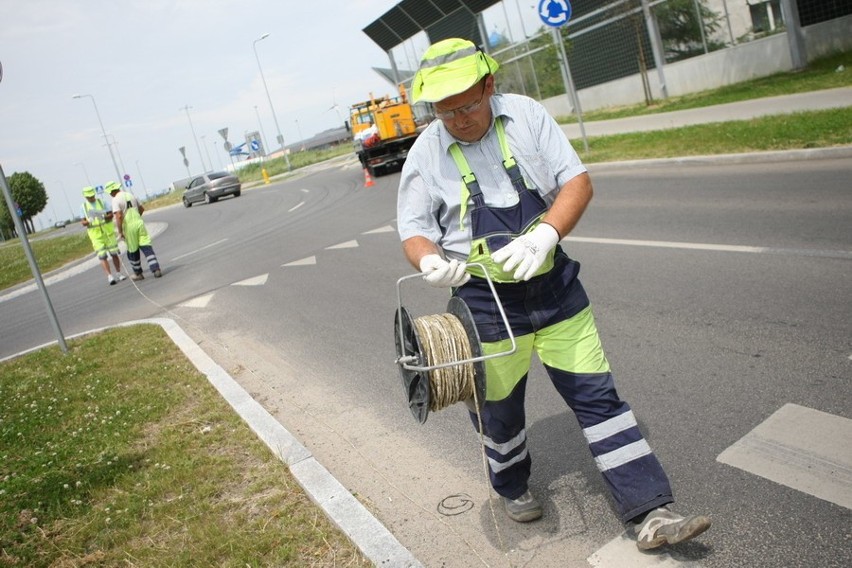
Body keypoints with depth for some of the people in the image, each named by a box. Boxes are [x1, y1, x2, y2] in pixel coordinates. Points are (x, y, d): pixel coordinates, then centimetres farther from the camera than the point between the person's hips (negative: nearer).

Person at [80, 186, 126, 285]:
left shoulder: (101, 202, 4)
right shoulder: (84, 206, 5)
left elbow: (111, 214, 0)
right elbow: (83, 222, 3)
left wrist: (105, 217, -21)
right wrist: (87, 222, -19)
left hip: (108, 231, 1)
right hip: (96, 235, -1)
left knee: (114, 253, 4)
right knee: (102, 256, -8)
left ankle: (118, 273, 15)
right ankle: (109, 276, -11)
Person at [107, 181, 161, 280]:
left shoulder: (115, 200, -9)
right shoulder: (130, 195, 11)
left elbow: (119, 216, -20)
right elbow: (141, 209, 21)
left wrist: (120, 232, -14)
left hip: (129, 227, -4)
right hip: (139, 223, 4)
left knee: (133, 251, 11)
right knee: (147, 248, 1)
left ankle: (138, 274, 22)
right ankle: (156, 270, -10)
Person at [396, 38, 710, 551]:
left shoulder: (526, 115, -3)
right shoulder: (425, 153, -5)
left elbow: (578, 181, -7)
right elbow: (415, 232, -1)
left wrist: (545, 234, -25)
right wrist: (430, 261, -25)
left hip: (554, 285, 1)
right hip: (486, 301, -1)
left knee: (597, 395, 4)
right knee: (499, 408, 15)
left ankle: (650, 512, 14)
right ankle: (513, 488, 45)